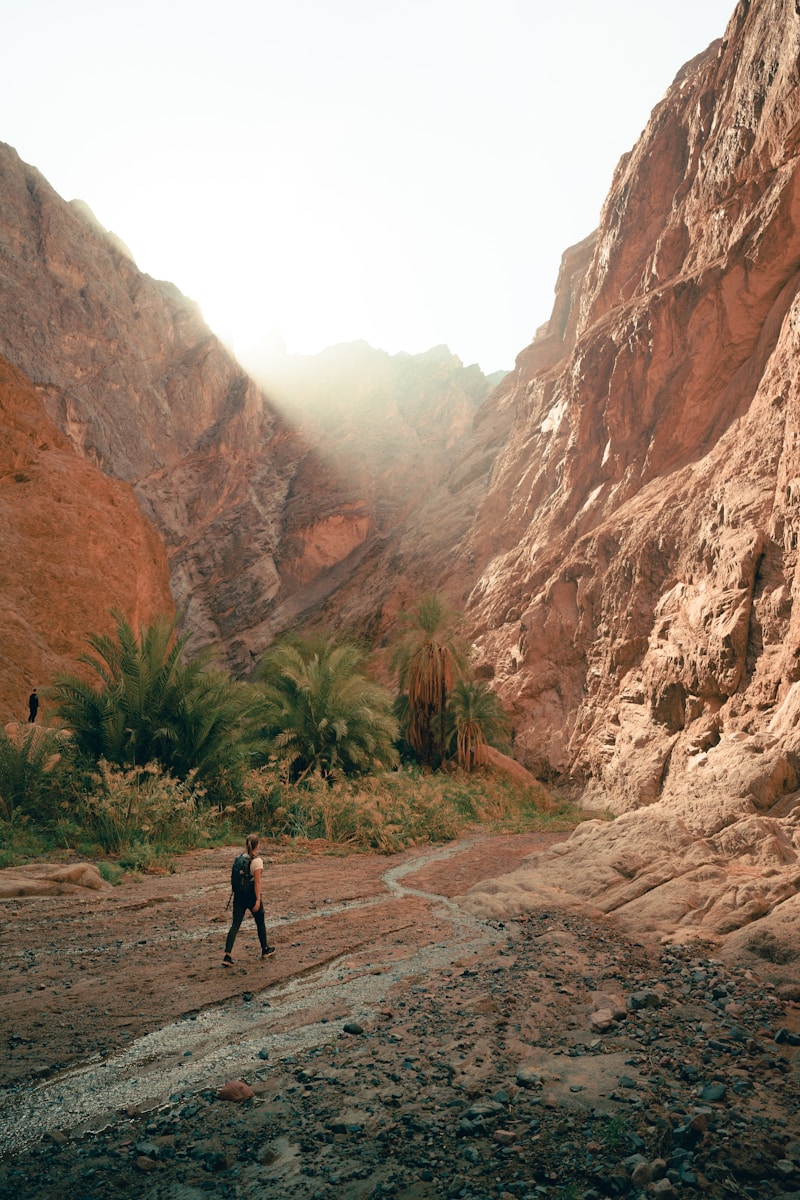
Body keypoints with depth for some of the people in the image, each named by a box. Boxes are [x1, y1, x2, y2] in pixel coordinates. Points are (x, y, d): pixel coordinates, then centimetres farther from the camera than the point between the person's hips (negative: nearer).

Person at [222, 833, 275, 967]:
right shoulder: (257, 861, -13)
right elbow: (257, 882, -16)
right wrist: (258, 900, -14)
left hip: (239, 894, 5)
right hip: (251, 894, -5)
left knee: (235, 925, 2)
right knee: (260, 923, 16)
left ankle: (227, 956, -8)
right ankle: (265, 950, 33)